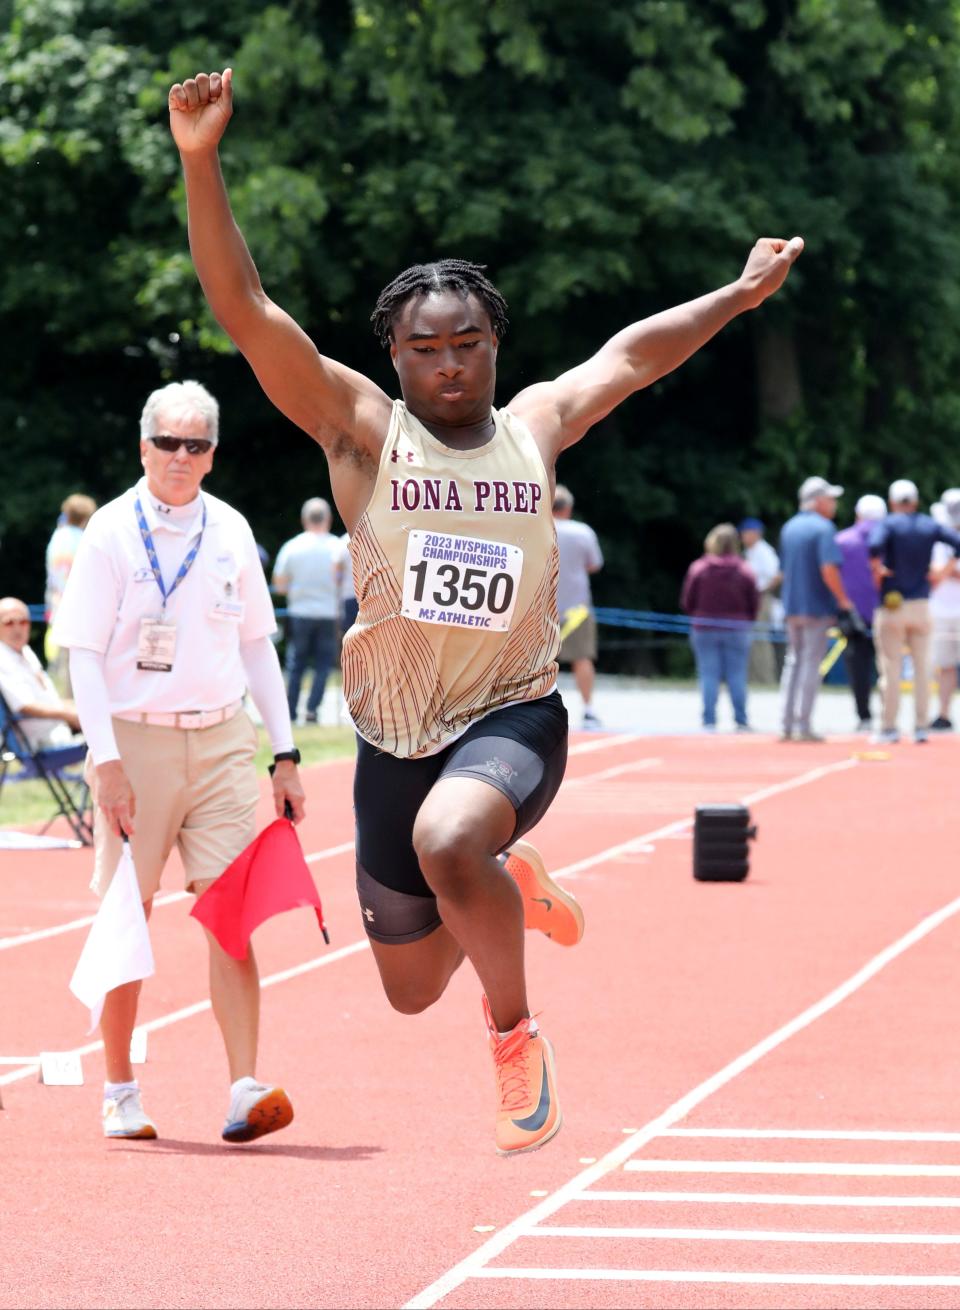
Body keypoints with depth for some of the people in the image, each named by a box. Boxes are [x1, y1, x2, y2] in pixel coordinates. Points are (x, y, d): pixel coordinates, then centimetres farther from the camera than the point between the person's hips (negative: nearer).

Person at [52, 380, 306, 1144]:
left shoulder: (231, 532, 8)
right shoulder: (112, 532, -4)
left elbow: (257, 644, 15)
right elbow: (84, 653, -6)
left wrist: (285, 755, 11)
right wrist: (106, 760, -14)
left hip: (221, 739, 3)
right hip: (135, 738, -3)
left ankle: (246, 1092, -12)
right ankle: (120, 1093, 15)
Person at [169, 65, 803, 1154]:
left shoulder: (535, 428, 6)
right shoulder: (361, 429, -2)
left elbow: (631, 354, 24)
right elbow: (244, 309, -12)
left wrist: (740, 294, 32)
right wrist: (200, 162, -23)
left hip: (511, 717, -1)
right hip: (395, 736, 1)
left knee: (449, 838, -36)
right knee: (410, 987, 13)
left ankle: (514, 1033, -13)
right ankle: (505, 889, 46)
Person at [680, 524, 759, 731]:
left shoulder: (698, 568, -5)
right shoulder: (745, 571, -5)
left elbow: (687, 602, 0)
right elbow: (754, 605, -1)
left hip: (704, 628, 0)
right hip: (737, 629, 0)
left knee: (708, 676, 2)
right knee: (737, 676, 6)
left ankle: (709, 721, -1)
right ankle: (741, 720, 6)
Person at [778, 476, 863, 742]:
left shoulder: (789, 528, 12)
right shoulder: (823, 528, -12)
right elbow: (828, 570, -21)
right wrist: (845, 603, -17)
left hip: (792, 607, 7)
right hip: (817, 607, -7)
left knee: (793, 662, 13)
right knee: (811, 664, -3)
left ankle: (787, 725, 11)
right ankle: (803, 726, -3)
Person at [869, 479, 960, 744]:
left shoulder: (886, 524, -7)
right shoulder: (930, 526, 5)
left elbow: (875, 545, -28)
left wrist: (877, 568, -13)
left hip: (891, 606, -3)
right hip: (921, 605, 3)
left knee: (891, 669, 1)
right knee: (922, 668, 8)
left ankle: (889, 728, 3)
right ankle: (921, 727, 8)